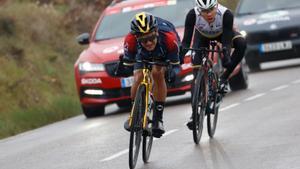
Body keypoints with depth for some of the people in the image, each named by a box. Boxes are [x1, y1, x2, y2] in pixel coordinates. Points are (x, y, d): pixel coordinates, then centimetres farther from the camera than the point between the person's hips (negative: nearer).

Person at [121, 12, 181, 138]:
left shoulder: (168, 37, -44)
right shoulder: (130, 40, -40)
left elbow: (175, 64, -32)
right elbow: (128, 62, -23)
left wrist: (172, 72, -53)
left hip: (164, 53, -2)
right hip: (143, 54, 2)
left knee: (157, 73, -26)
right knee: (138, 79, -15)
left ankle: (158, 118, -17)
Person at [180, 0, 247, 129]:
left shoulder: (226, 14, -39)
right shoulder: (192, 15, -36)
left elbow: (226, 41, -39)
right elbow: (186, 40, -34)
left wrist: (226, 56, -57)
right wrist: (179, 57, -49)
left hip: (222, 34, -1)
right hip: (202, 36, 1)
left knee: (241, 44, -32)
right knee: (197, 70, -12)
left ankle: (224, 78, -16)